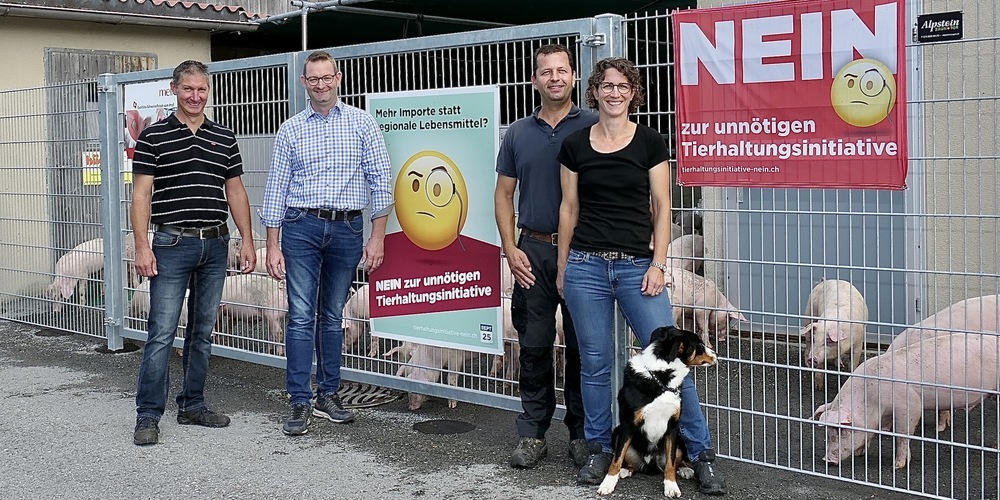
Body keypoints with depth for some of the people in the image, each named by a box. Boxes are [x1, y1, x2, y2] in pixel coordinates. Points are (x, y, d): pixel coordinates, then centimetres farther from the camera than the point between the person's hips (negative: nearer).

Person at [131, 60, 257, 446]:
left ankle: (192, 405, 21)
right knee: (162, 332, -6)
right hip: (172, 244, -4)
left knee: (203, 331, 11)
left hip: (215, 245, 4)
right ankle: (148, 415, 1)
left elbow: (236, 192, 13)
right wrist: (142, 247, -11)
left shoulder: (224, 139, 11)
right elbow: (141, 194, -4)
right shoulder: (154, 136, -1)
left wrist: (247, 240, 6)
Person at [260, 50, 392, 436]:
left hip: (347, 229, 0)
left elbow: (380, 181, 2)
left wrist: (377, 237, -4)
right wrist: (272, 246, 0)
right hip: (302, 227, 0)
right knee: (301, 315, -5)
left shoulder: (361, 123, 4)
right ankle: (300, 403, 0)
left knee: (332, 316, 10)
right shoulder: (290, 130, 6)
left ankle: (328, 396, 19)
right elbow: (276, 188, 6)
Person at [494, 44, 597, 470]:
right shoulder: (517, 134, 10)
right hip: (533, 251, 2)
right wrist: (510, 250, 1)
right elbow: (503, 194, 12)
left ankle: (582, 434, 14)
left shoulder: (593, 128, 1)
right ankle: (532, 433, 14)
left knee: (582, 347, 4)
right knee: (534, 346, 5)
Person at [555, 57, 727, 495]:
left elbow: (661, 207, 2)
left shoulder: (650, 142, 2)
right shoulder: (575, 146, 6)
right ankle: (600, 450, 21)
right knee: (595, 364, 6)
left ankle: (701, 454, 7)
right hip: (586, 266, 1)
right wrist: (562, 267, 10)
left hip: (637, 265, -1)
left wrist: (658, 264, -6)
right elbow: (569, 208, 10)